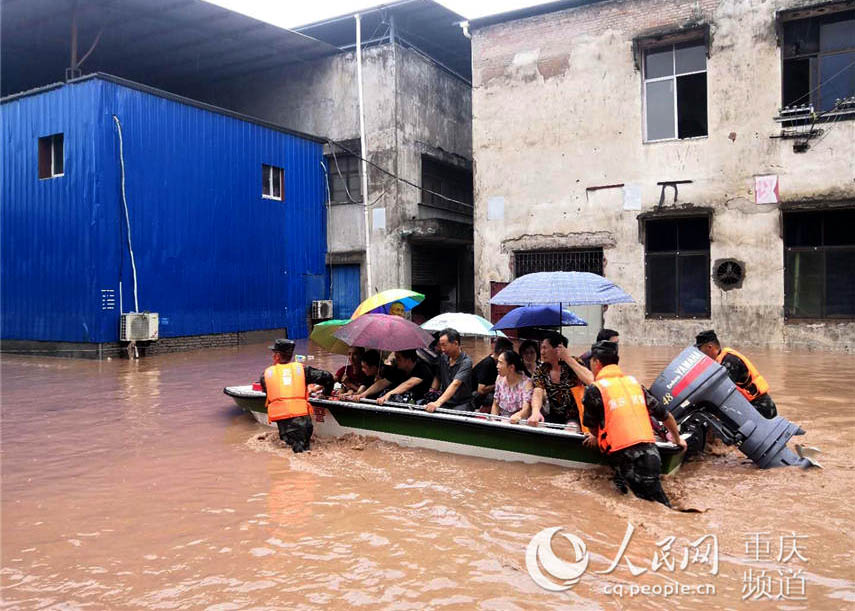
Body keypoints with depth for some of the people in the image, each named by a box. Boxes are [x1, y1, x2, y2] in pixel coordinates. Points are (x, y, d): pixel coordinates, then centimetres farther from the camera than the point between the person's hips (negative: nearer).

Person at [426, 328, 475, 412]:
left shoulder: (466, 362, -16)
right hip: (444, 402, 5)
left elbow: (455, 384, -28)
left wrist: (438, 403, -40)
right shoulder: (443, 358, 5)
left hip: (462, 404, -4)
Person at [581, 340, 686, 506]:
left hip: (624, 456, -6)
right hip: (650, 451, 6)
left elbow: (592, 427, 9)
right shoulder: (634, 382, 16)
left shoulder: (594, 390, -1)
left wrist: (597, 438, 33)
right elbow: (665, 415, 21)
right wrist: (677, 439, 38)